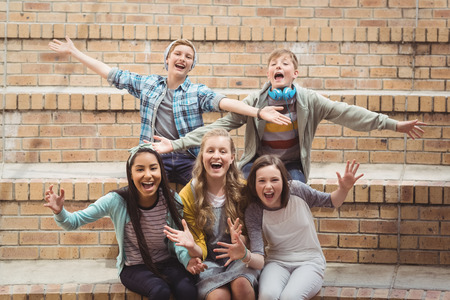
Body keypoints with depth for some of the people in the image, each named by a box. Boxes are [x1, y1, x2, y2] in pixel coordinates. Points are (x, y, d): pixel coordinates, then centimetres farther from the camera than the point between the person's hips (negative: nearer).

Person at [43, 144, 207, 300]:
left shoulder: (172, 201, -10)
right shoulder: (117, 201, -16)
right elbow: (74, 222, -13)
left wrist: (187, 259, -21)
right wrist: (59, 212, -35)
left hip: (167, 263, 2)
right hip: (134, 267, -1)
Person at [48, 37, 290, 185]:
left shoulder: (197, 92, 5)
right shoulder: (147, 84, 11)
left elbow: (224, 102, -11)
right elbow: (112, 75, 14)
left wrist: (259, 112, -28)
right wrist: (73, 52, 15)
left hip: (188, 160, -1)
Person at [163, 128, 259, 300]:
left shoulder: (242, 189, -3)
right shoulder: (188, 195, -5)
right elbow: (201, 250, -2)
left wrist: (239, 240, -21)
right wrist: (192, 246, -27)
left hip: (238, 259, 1)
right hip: (209, 261, -1)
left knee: (240, 284, -31)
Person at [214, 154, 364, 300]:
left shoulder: (297, 190, -9)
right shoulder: (253, 212, -10)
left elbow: (331, 202, 12)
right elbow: (260, 261, -17)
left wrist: (344, 189, -10)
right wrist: (245, 255, -40)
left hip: (309, 262, 0)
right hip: (277, 263, 0)